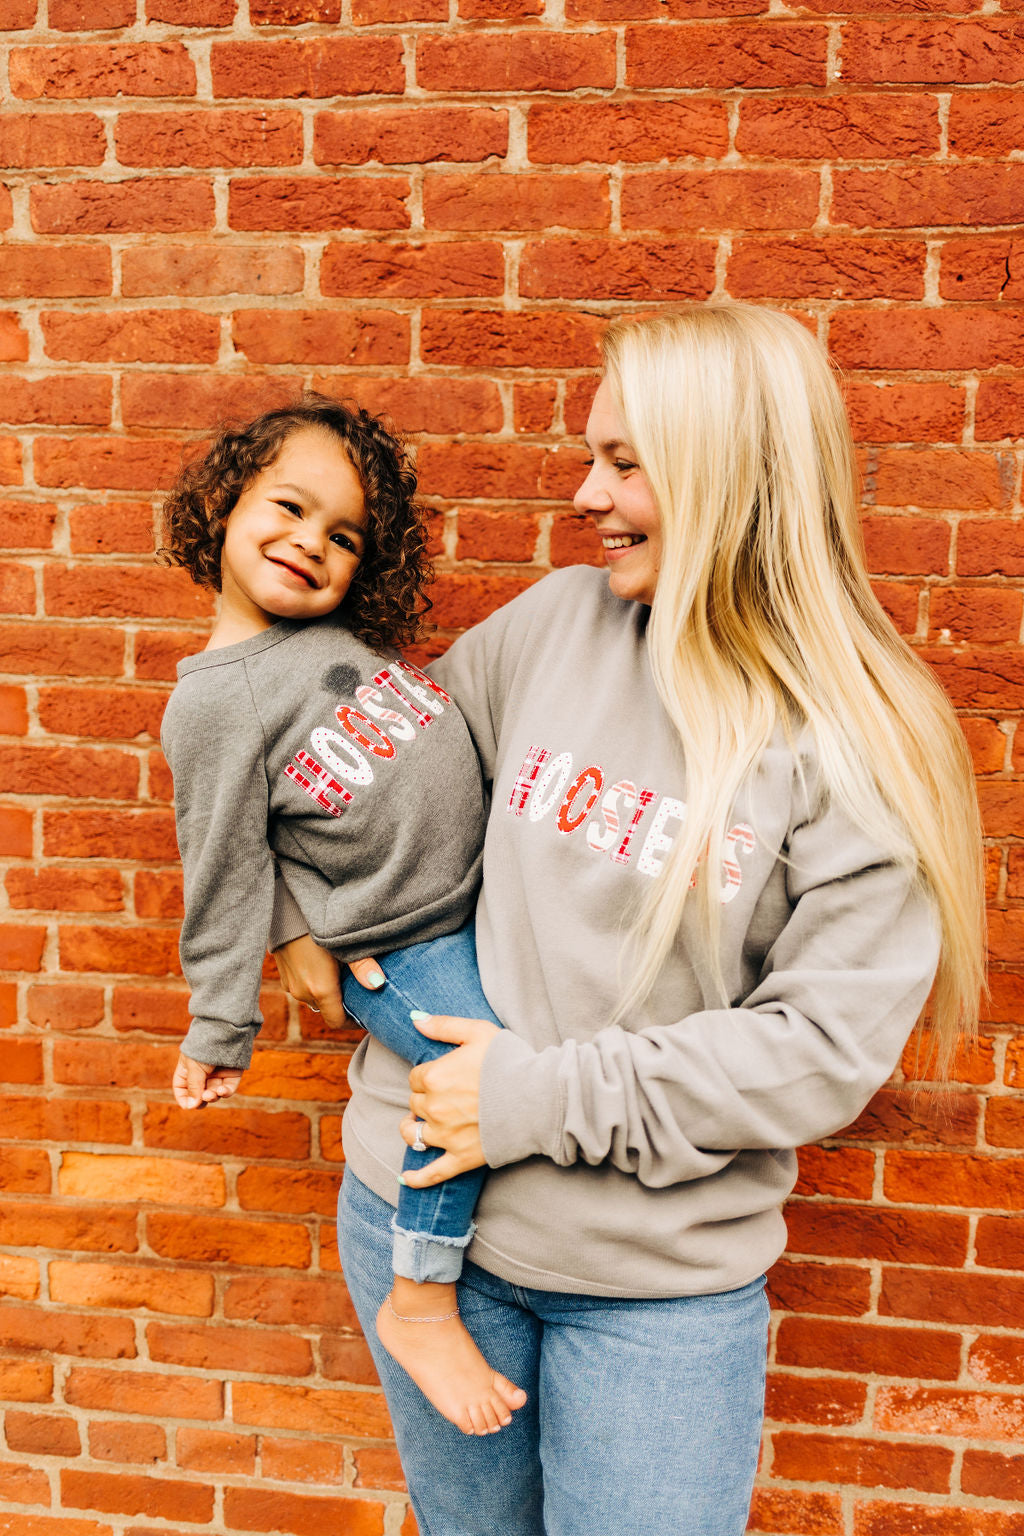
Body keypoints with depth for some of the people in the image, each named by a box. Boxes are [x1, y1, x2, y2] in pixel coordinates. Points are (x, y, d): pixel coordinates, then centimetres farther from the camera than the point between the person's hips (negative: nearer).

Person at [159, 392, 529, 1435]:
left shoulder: (342, 636, 6)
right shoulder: (216, 702, -13)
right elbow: (227, 882, -9)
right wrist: (221, 1033, -2)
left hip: (480, 900, 8)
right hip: (402, 950, -8)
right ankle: (421, 1305, -3)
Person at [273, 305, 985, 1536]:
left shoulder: (858, 746, -14)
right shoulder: (556, 623, -4)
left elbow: (828, 1045, -17)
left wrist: (546, 1095, -20)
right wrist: (296, 911, 2)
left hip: (662, 1283, -3)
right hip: (421, 1204, 4)